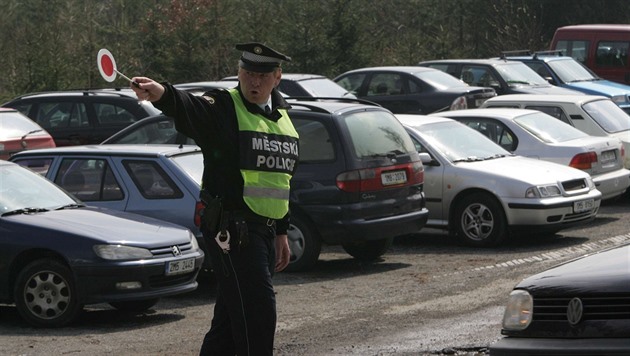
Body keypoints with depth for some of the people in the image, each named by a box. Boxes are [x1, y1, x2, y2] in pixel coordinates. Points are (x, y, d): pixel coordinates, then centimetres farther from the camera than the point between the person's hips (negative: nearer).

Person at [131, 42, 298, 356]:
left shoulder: (281, 116, 15)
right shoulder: (223, 108, -9)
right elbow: (189, 109, -32)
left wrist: (281, 233, 23)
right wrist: (163, 94, -55)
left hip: (264, 231, 8)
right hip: (231, 230, -8)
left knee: (229, 319, 11)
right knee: (258, 312, -12)